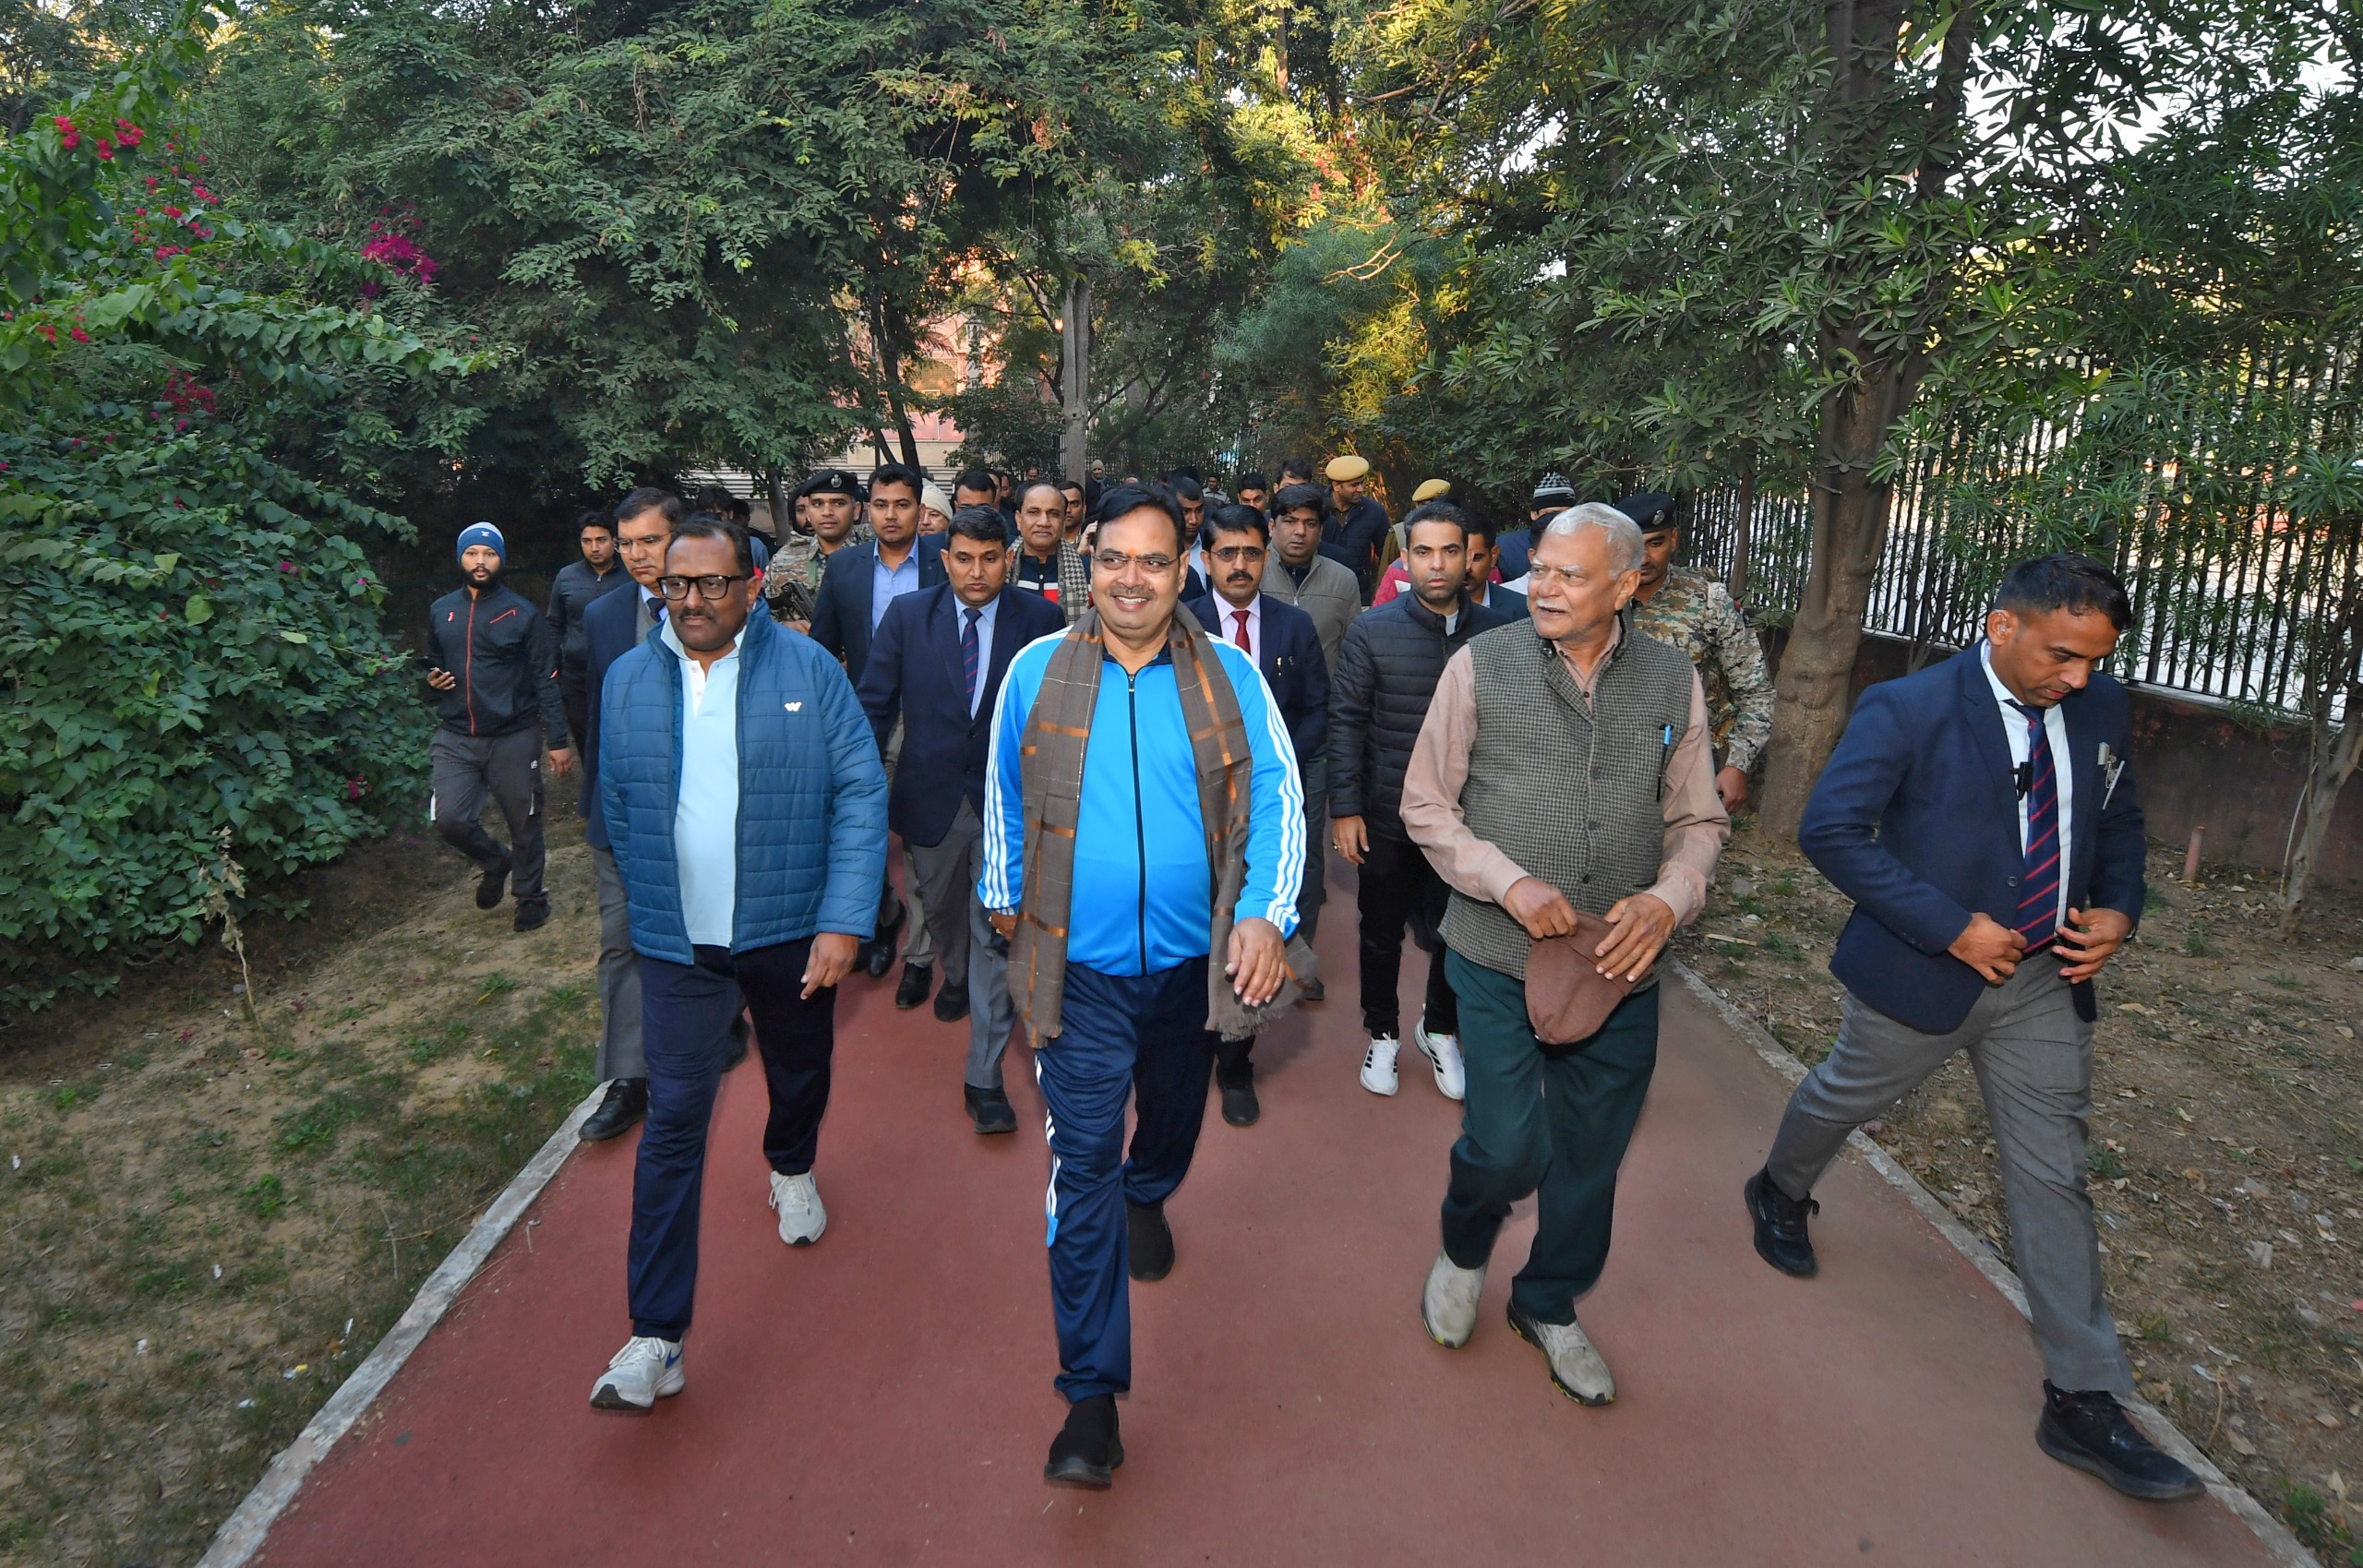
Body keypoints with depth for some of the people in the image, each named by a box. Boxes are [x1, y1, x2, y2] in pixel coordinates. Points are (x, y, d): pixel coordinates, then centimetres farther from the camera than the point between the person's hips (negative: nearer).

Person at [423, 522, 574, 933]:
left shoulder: (522, 614, -4)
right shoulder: (440, 611, 8)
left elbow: (546, 680, -5)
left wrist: (558, 740, -9)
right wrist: (432, 679, -1)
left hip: (514, 738, -3)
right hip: (456, 738, 3)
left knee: (524, 824, 6)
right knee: (449, 818, -8)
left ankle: (531, 899, 26)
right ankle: (495, 862, 23)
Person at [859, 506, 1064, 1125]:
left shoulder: (1042, 618, -7)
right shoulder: (907, 616, -2)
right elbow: (875, 704, 1)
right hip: (931, 794, 3)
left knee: (997, 929, -2)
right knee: (939, 907, 25)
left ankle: (985, 1078, 5)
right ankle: (955, 977, 59)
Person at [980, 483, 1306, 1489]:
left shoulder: (1230, 678, -4)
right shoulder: (1037, 672, -5)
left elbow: (1277, 795, -5)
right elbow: (1005, 795, 9)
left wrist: (1266, 914, -18)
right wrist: (1005, 897, 17)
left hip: (1193, 960, 2)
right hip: (1079, 965, -2)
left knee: (1175, 1111, 25)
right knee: (1083, 1164, -3)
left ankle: (1148, 1199, 60)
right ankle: (1091, 1397, 6)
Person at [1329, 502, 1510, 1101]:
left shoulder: (1497, 633, -5)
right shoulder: (1372, 631, -9)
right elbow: (1345, 721, -6)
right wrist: (1344, 808, -9)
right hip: (1388, 816, -1)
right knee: (1382, 931, 15)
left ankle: (1440, 1029, 39)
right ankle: (1382, 1033, 37)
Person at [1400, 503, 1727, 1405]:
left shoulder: (1671, 682, 0)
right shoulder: (1483, 665, -6)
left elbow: (1698, 821, 7)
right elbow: (1426, 805, -3)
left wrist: (1668, 899, -14)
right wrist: (1511, 883, -17)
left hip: (1622, 967, 3)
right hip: (1499, 959, -3)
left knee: (1591, 1157, 15)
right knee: (1505, 1147, -4)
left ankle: (1549, 1306, 42)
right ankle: (1463, 1250, 33)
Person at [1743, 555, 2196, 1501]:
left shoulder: (2101, 711, 0)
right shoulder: (1909, 711, -19)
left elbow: (2117, 820, 15)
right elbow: (1829, 830, -24)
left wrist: (2118, 910, -5)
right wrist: (1951, 928, -25)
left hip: (2046, 981, 5)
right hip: (1923, 974, -4)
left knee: (2053, 1178, 8)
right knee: (1843, 1099, 19)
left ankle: (2082, 1404, 18)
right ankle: (1780, 1193, 52)